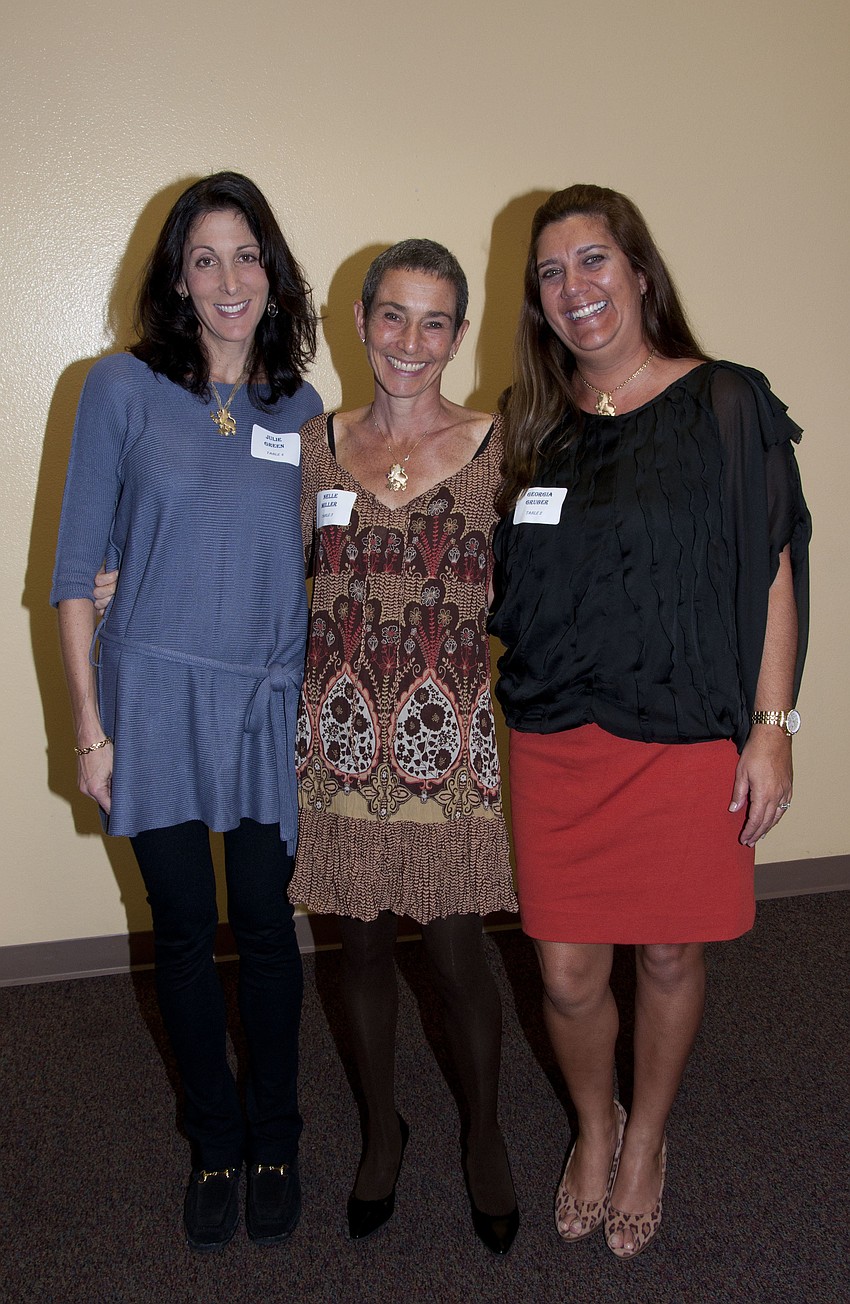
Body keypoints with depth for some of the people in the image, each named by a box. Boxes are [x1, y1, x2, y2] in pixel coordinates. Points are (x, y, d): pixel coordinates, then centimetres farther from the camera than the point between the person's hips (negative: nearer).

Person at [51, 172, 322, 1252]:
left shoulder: (302, 410, 6)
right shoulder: (123, 387, -2)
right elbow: (76, 566, -2)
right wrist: (89, 723, -5)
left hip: (269, 704, 2)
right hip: (156, 696, -1)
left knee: (265, 927, 8)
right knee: (185, 933, 9)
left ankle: (274, 1142, 29)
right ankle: (212, 1145, 29)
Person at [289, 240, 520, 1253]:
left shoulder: (494, 446, -3)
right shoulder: (316, 445, 4)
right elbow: (289, 585, 11)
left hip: (447, 737, -2)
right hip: (340, 733, 3)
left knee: (456, 954, 6)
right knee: (361, 942, 15)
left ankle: (483, 1138, 34)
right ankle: (382, 1126, 39)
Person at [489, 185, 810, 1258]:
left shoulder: (726, 406, -3)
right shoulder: (533, 423, 7)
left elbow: (774, 572, -3)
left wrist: (771, 726, -8)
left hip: (689, 738, -2)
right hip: (555, 741, 3)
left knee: (669, 957, 12)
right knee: (566, 976, 7)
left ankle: (646, 1143, 40)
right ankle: (595, 1130, 38)